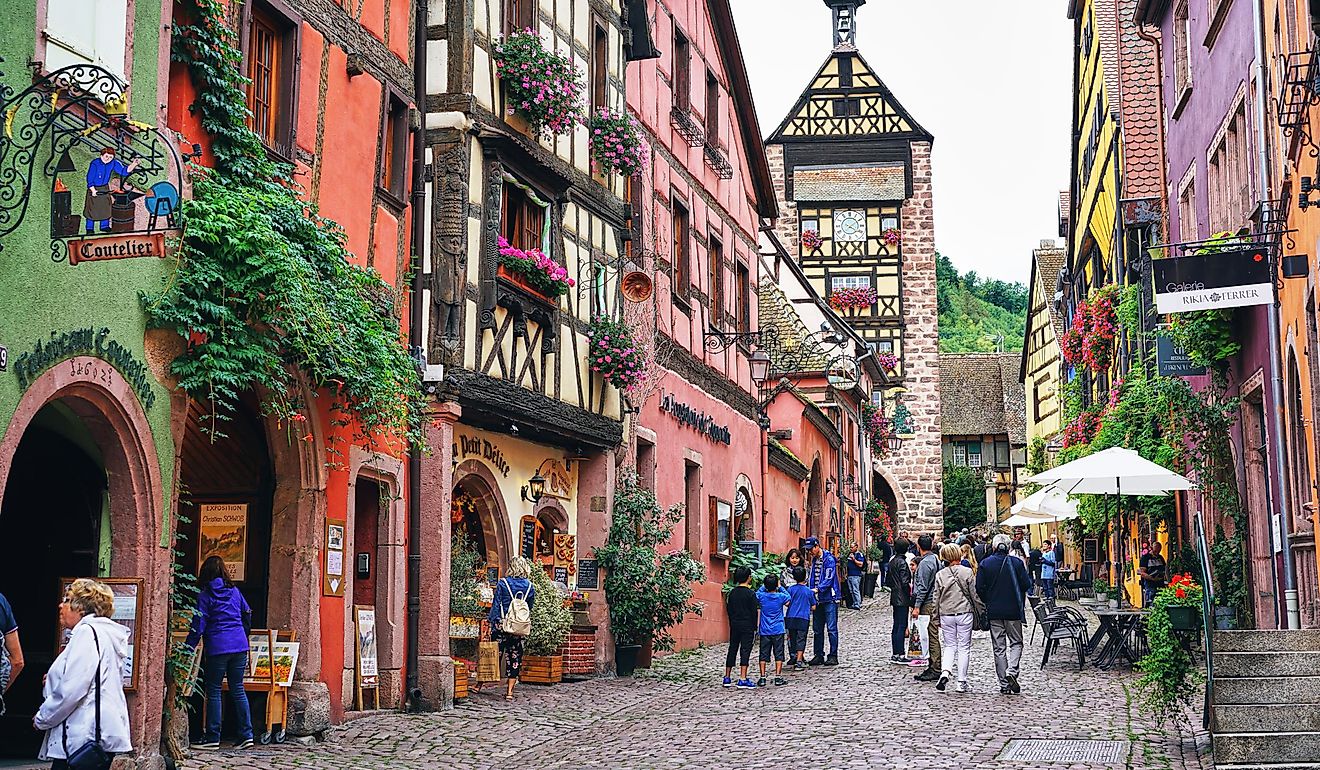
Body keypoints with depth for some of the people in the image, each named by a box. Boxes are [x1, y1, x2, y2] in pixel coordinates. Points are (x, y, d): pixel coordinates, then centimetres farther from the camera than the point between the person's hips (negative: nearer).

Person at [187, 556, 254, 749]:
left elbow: (199, 624, -7)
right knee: (238, 689, 9)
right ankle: (246, 735, 7)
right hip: (239, 646, 5)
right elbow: (247, 614, 19)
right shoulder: (234, 592, 10)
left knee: (214, 691, 2)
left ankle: (212, 738, 3)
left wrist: (188, 648, -3)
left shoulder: (204, 595, -3)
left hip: (217, 647, -5)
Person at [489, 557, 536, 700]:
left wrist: (491, 621, 1)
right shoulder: (530, 586, 3)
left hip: (502, 624, -2)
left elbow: (496, 605, -4)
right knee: (515, 657, 6)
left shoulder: (502, 583, -5)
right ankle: (509, 691, 5)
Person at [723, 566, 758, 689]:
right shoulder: (750, 594, -11)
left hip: (734, 625, 5)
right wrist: (755, 627, -1)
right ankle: (743, 679, -8)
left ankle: (727, 678, 16)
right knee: (745, 651, -4)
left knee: (732, 650, 12)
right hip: (747, 626, -5)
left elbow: (729, 609, 9)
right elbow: (754, 612, -10)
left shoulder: (732, 593, 4)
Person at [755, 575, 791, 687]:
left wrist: (764, 586, 15)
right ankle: (778, 677, 2)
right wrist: (780, 587, 14)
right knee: (778, 654, 4)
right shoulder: (781, 596, -8)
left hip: (764, 631, 1)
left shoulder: (762, 596, -6)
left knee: (764, 655, 5)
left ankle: (762, 678, 4)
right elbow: (789, 598, 13)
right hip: (778, 630, -1)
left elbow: (756, 593, 17)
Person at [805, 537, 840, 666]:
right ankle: (819, 655, 17)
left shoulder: (829, 559, -12)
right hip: (818, 599, 8)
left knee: (831, 628, -4)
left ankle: (833, 656, 0)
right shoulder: (814, 559, 13)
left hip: (829, 598, -8)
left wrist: (817, 589, -28)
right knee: (817, 629, 10)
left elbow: (829, 579, -19)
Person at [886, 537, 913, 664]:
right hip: (902, 599, -9)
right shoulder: (902, 562, -15)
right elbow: (905, 582, -20)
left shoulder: (892, 561, 11)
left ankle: (895, 654, 16)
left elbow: (888, 580, 18)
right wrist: (910, 593, -12)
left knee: (896, 626, 12)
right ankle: (900, 655, -6)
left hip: (895, 598, 9)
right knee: (902, 627, -6)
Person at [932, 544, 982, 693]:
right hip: (964, 613, -2)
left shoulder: (940, 575, 0)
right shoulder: (967, 572, -7)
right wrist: (982, 611, 7)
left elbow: (937, 598, 4)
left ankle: (945, 672, -12)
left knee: (949, 646, 13)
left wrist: (936, 617, 12)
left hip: (946, 614, 2)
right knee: (964, 647, 7)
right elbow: (975, 595, -4)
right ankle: (962, 682, 8)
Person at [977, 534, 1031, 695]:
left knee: (999, 647, 7)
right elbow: (1026, 584, -7)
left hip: (993, 611, 1)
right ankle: (1011, 671, -11)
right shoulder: (1017, 563, -6)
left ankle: (1004, 685, 6)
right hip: (1013, 610, -1)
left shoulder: (985, 564, -3)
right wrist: (1020, 602, 12)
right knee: (1015, 642, 13)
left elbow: (979, 588, -5)